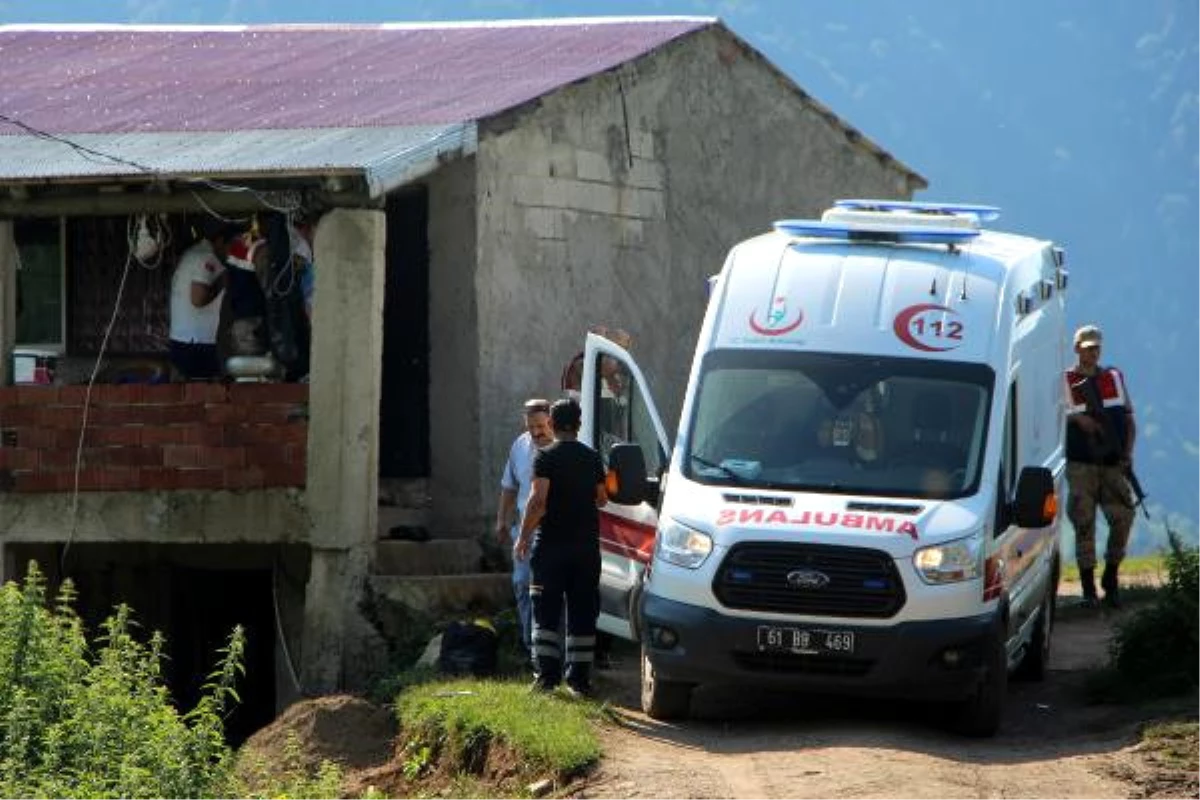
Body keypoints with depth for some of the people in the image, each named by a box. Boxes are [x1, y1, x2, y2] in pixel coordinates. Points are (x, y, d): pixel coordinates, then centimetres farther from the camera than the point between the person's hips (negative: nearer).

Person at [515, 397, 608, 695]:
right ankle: (579, 676, 4)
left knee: (546, 612, 2)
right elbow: (602, 498, 17)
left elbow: (538, 500, -17)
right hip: (586, 544, 4)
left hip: (552, 544, -4)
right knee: (582, 613, 6)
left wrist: (524, 536, -8)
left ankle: (547, 673, -4)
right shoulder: (593, 458, 6)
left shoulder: (546, 458, -8)